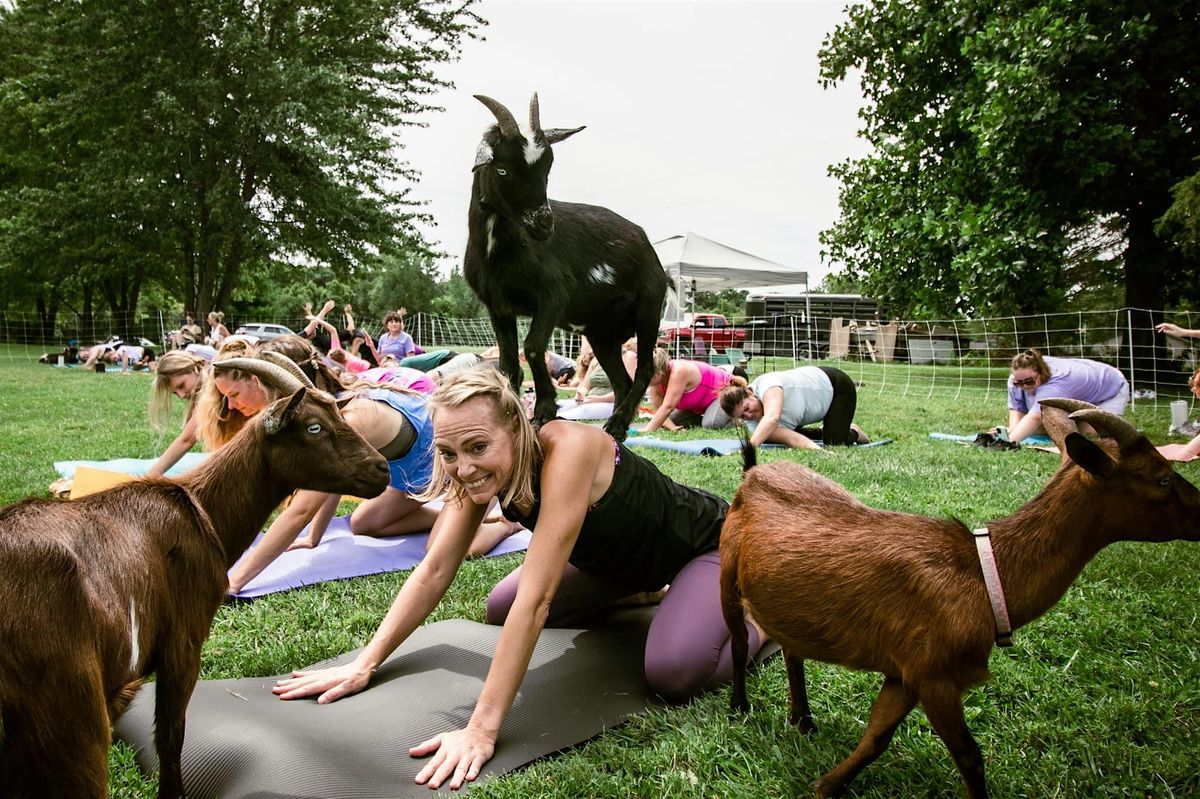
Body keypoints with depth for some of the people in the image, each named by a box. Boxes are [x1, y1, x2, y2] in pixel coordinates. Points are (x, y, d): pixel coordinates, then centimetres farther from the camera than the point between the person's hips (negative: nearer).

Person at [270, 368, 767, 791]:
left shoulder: (566, 450, -40)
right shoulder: (478, 469, -18)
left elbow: (536, 598, -43)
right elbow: (434, 570, -12)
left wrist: (481, 729, -43)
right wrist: (365, 664, -16)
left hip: (708, 546, -7)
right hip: (616, 558, 7)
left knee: (673, 673, -31)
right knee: (500, 610, 5)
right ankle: (640, 593, 23)